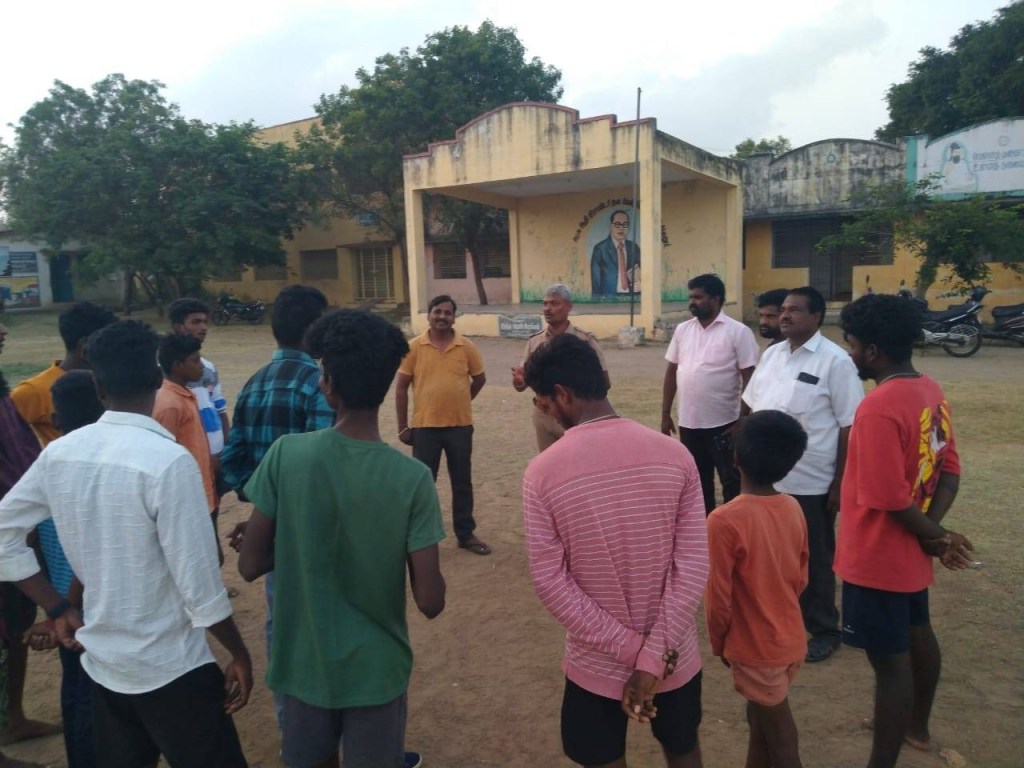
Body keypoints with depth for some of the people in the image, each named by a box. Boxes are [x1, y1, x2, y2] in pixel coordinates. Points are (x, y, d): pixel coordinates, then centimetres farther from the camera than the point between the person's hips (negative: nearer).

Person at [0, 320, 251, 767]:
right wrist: (239, 653, -8)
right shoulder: (169, 460, -24)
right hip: (170, 669, -6)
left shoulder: (60, 453, -4)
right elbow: (199, 583, -21)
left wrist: (58, 610, 9)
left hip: (101, 662, 7)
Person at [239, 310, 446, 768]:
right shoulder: (412, 478, -20)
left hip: (303, 661, 2)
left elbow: (250, 566, -8)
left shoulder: (287, 454, -17)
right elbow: (431, 602, -17)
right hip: (375, 668, -1)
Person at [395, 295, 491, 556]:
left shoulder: (467, 347, -2)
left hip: (460, 426, 1)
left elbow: (479, 379, 12)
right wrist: (402, 426, -1)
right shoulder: (415, 347, -4)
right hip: (424, 426, -1)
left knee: (462, 483, 12)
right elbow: (401, 387, -1)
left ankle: (466, 534, 26)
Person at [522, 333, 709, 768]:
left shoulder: (543, 472, -18)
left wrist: (630, 649, -11)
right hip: (675, 656, 3)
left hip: (597, 664, -2)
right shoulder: (674, 454, -11)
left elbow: (550, 581, -16)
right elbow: (694, 567, -13)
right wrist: (652, 656, -12)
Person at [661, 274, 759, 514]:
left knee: (732, 481, 7)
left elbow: (749, 379, -9)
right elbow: (671, 372, 11)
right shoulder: (682, 330, 6)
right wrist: (665, 413, 9)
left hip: (724, 423, -5)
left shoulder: (738, 332, -8)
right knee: (698, 481, 16)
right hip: (688, 422, 5)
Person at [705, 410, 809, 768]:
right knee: (760, 717, 26)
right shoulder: (793, 509, -7)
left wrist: (718, 642, -1)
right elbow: (801, 579, 5)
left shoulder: (725, 520, -27)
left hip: (755, 647, -6)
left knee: (779, 738, 10)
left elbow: (719, 596, -18)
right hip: (792, 639, 6)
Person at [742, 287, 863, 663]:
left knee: (814, 560, 10)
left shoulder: (835, 361, -12)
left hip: (811, 482, -6)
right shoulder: (771, 354, 7)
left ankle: (823, 630, 28)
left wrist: (840, 482, -13)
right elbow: (752, 407, 14)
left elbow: (849, 427, -12)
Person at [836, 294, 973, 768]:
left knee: (890, 660, 2)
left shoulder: (878, 408, -28)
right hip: (908, 552, 10)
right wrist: (933, 530, -4)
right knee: (917, 635, 26)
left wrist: (932, 536, -10)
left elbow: (890, 499, -27)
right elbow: (949, 470, 6)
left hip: (878, 557, -10)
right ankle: (917, 727, 48)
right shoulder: (931, 391, 1)